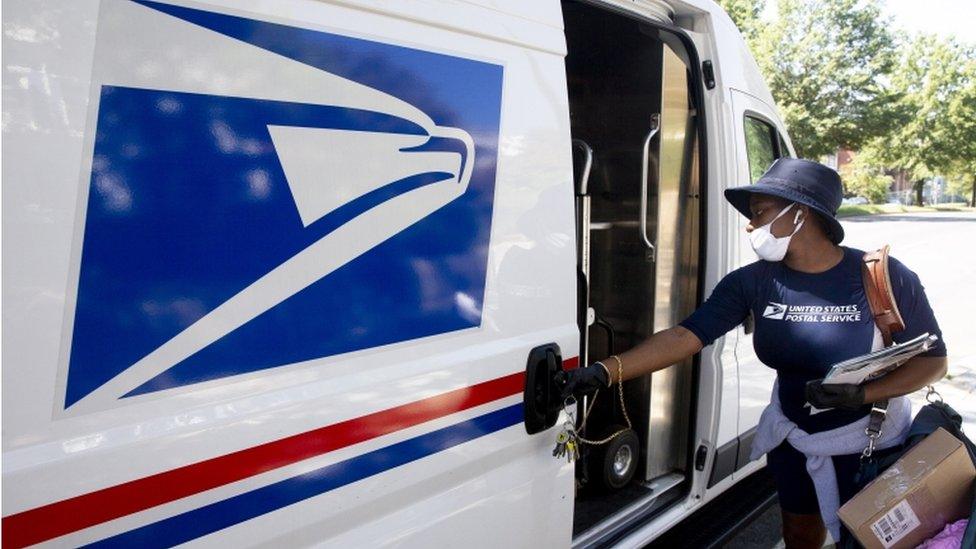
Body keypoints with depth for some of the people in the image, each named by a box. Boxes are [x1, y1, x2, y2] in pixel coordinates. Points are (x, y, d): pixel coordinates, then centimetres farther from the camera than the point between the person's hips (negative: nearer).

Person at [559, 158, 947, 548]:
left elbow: (933, 361, -12)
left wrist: (861, 394, -29)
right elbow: (684, 336, -23)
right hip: (792, 437, 3)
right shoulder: (752, 282, -14)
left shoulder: (883, 277, -20)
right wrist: (604, 372, -35)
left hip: (868, 441, -3)